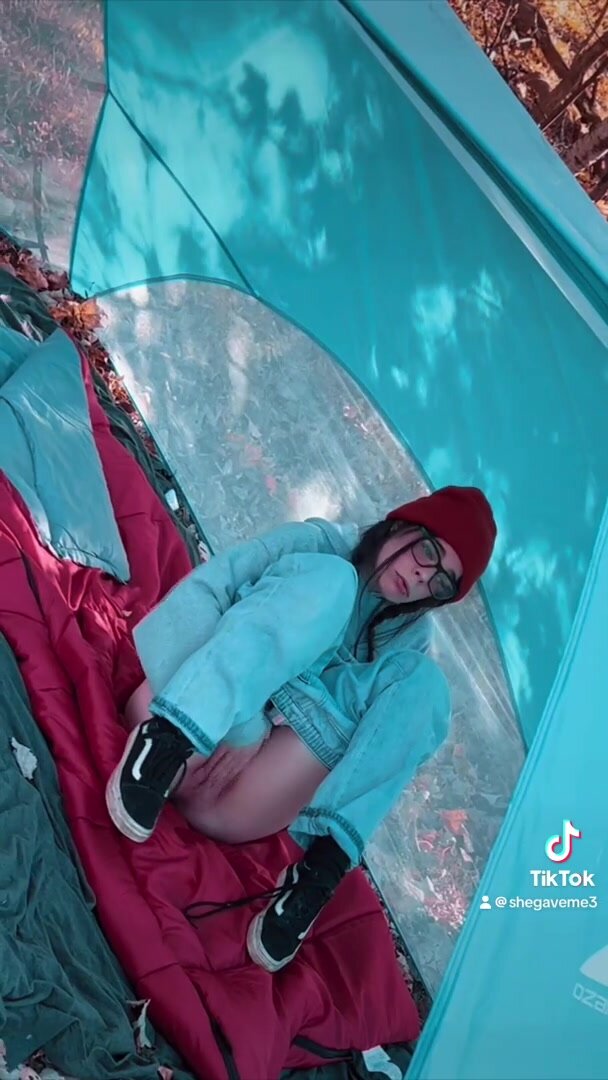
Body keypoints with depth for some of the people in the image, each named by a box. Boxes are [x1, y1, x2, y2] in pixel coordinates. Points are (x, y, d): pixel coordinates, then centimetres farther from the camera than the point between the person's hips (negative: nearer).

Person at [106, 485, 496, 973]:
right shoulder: (320, 544, 8)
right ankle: (167, 744, -32)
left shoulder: (408, 636, 16)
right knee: (329, 580, -18)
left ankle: (318, 873, -26)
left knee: (422, 681, -13)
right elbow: (208, 585, -7)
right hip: (177, 710, -2)